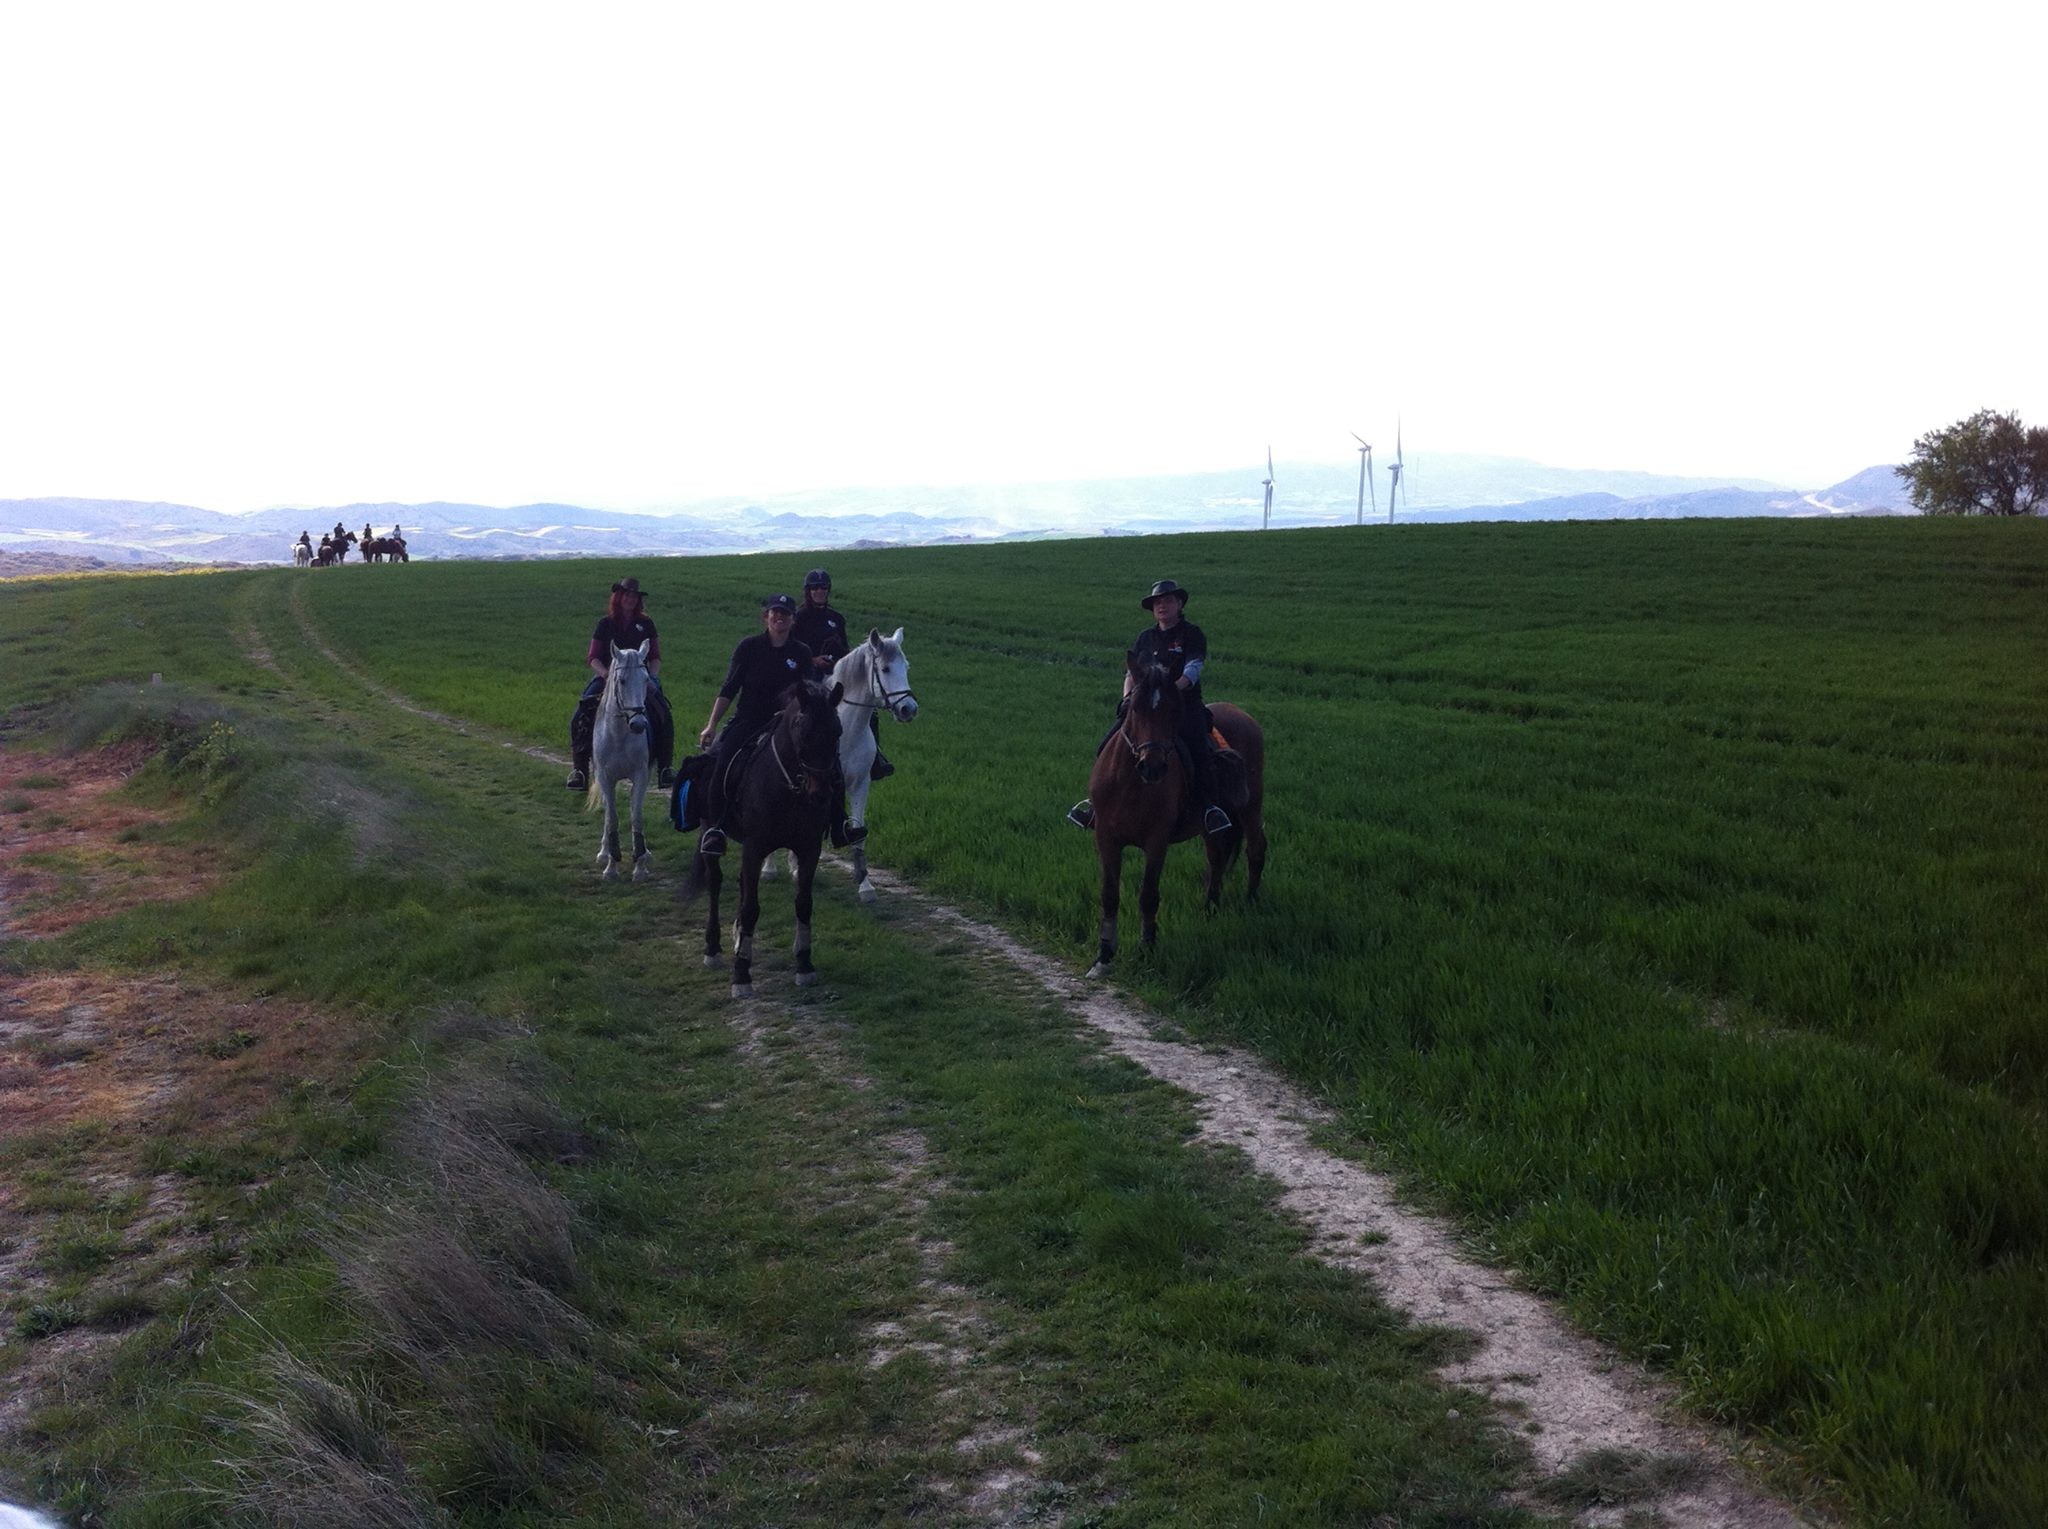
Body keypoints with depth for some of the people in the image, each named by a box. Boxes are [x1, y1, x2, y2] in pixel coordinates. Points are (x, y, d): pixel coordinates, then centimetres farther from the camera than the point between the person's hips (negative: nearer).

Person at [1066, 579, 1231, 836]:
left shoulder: (1191, 634, 3)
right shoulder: (1145, 638, 19)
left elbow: (1193, 671, -10)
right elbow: (1131, 673, 15)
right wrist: (1128, 695, -6)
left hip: (1184, 702, -5)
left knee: (1197, 751, -32)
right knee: (1107, 747, -9)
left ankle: (1207, 805, -26)